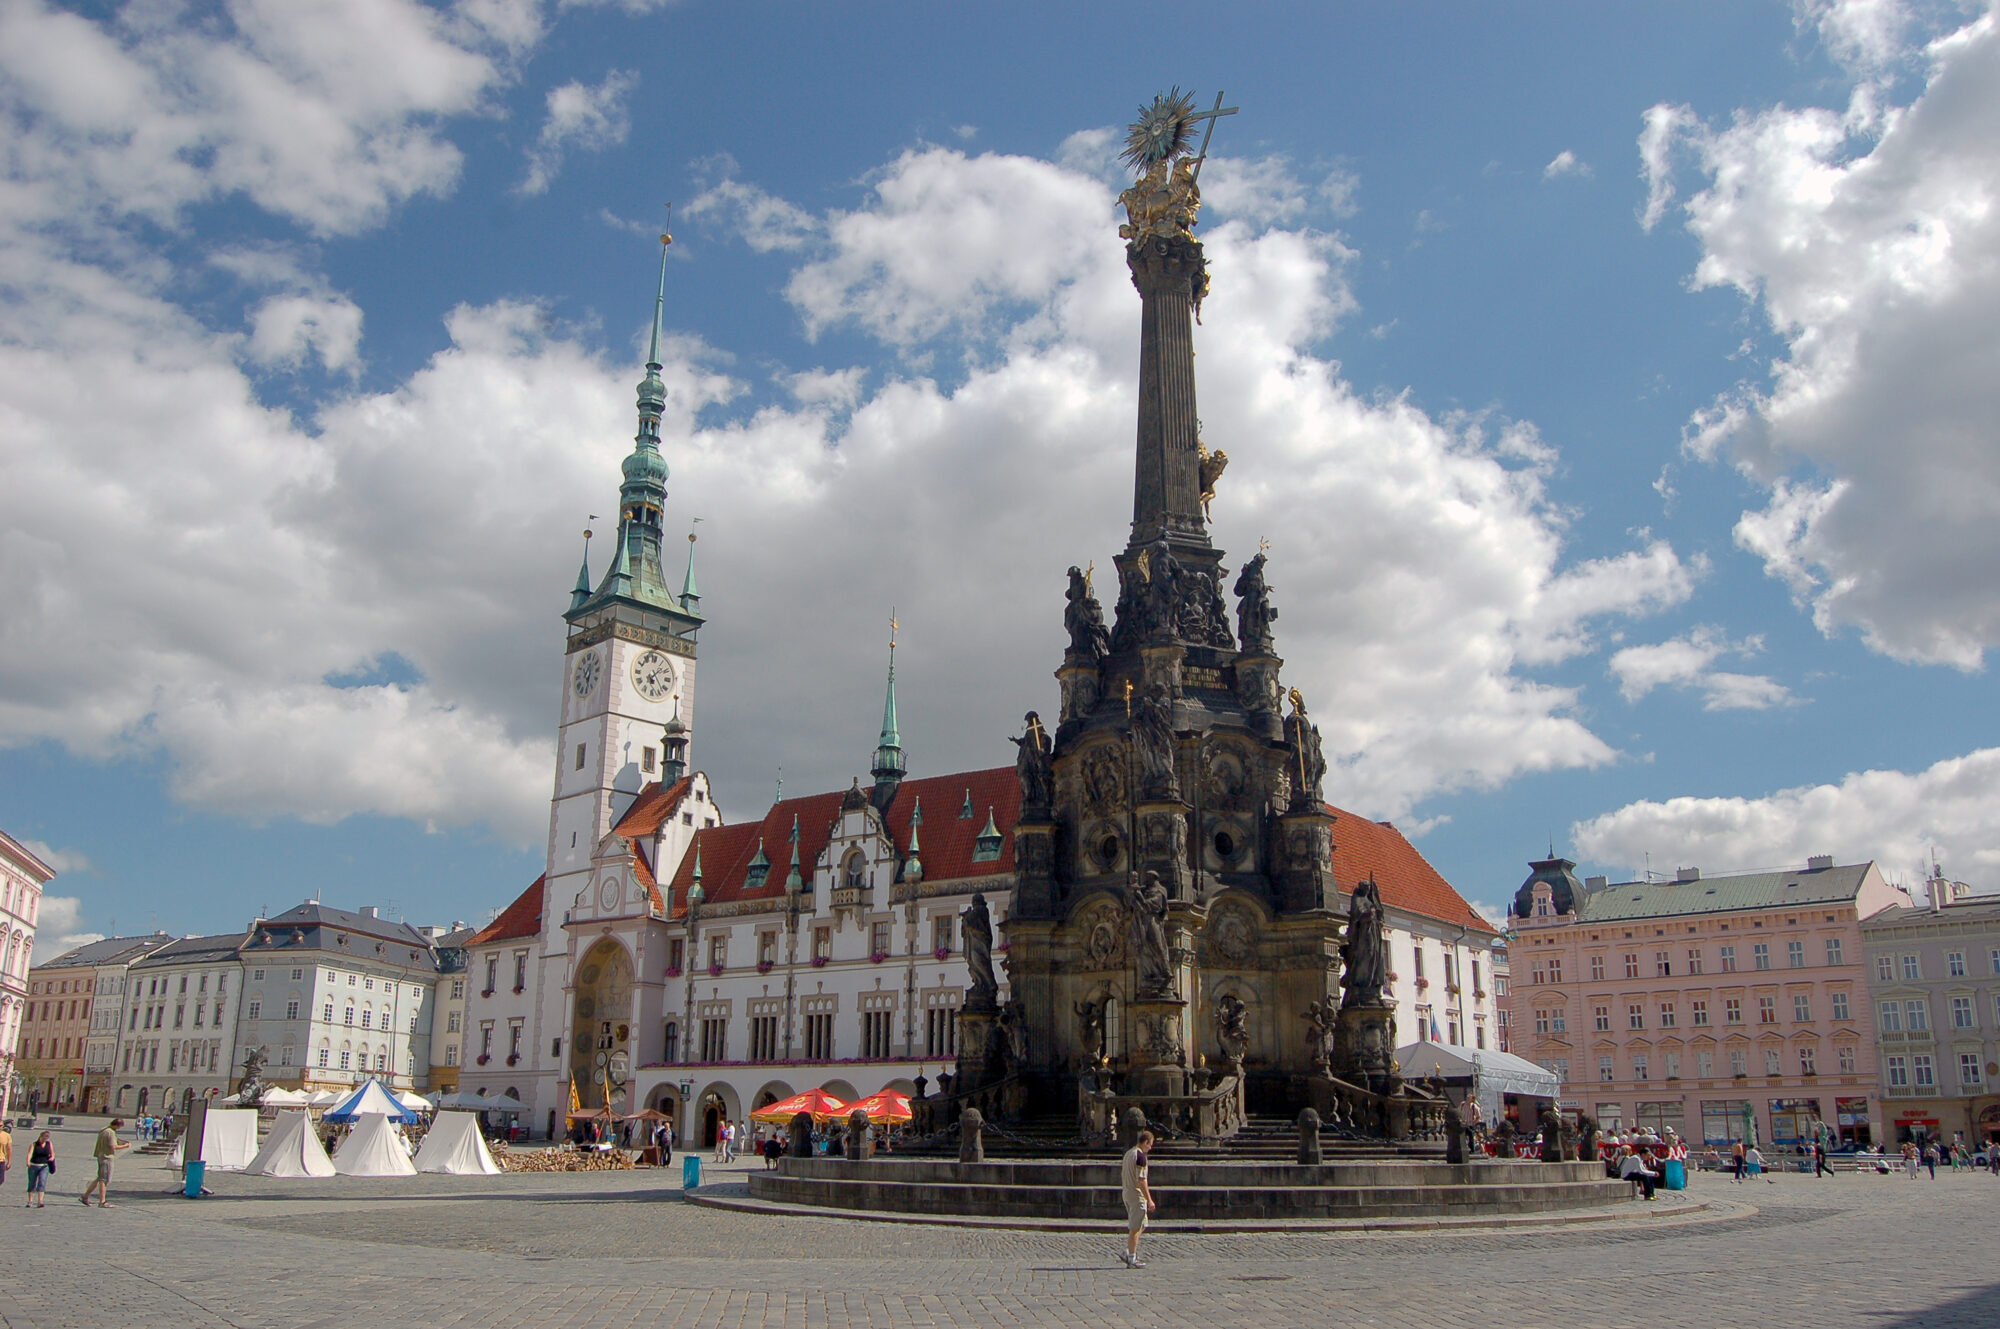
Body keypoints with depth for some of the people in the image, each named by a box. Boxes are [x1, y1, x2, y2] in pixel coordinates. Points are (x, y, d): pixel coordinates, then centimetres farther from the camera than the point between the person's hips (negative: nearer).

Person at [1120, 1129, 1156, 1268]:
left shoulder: (1128, 1153, 13)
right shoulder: (1140, 1156, -16)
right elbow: (1141, 1180, -21)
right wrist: (1149, 1200, -19)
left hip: (1126, 1193, 9)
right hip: (1137, 1195, -9)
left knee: (1141, 1226, 18)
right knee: (1135, 1228, -2)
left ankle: (1129, 1252, 15)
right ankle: (1131, 1259, 3)